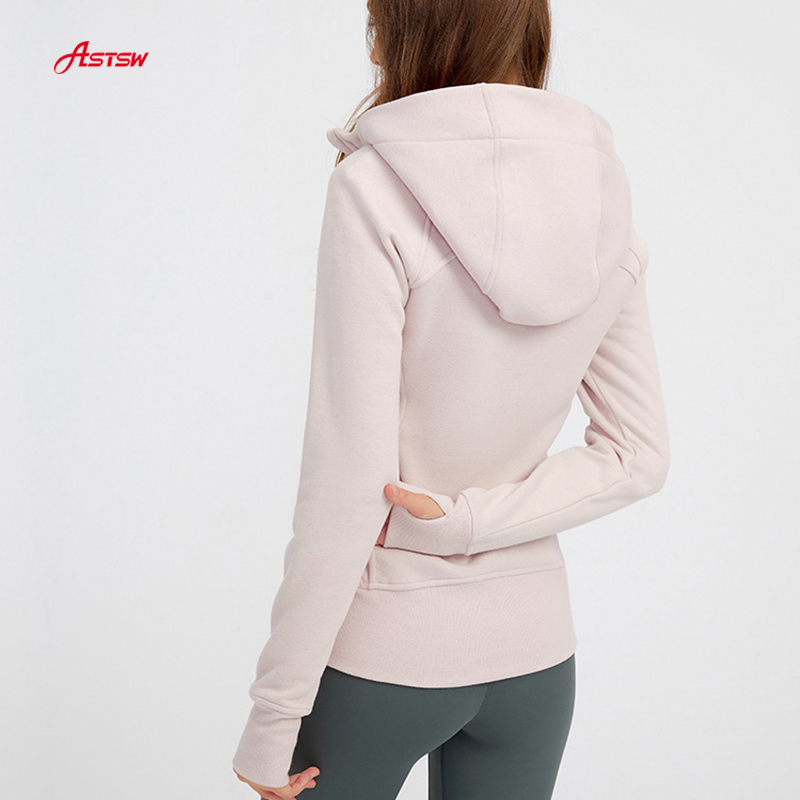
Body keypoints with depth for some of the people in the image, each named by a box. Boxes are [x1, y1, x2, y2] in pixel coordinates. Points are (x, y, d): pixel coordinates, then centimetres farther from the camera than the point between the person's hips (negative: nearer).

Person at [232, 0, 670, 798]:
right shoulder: (601, 194, -2)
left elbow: (346, 480, -21)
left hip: (378, 649, -4)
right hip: (533, 649, 5)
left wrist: (273, 716, -13)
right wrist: (464, 523, -8)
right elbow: (640, 456, -1)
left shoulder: (376, 189, -19)